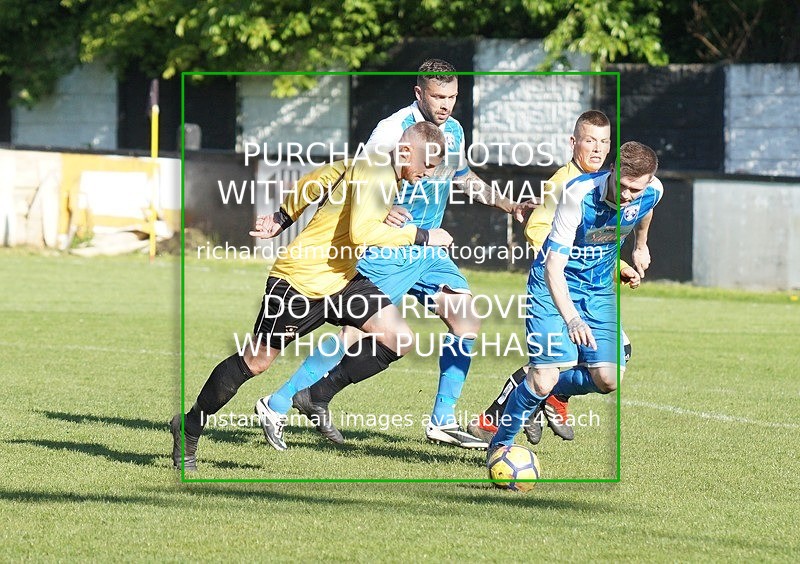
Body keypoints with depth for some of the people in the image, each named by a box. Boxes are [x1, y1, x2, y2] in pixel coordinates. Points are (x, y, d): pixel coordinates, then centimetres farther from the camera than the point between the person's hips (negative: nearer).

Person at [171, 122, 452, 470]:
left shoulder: (368, 165, 8)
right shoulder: (378, 174, -20)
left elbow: (315, 180, 19)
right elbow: (361, 233, -32)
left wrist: (283, 218, 27)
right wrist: (420, 236, -25)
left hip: (340, 281, 9)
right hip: (300, 281, -9)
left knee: (399, 340, -7)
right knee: (256, 361, 1)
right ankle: (189, 428, 18)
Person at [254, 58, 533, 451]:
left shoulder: (453, 131, 9)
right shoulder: (392, 130, -17)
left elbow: (462, 177, 28)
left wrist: (507, 205, 22)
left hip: (428, 250, 8)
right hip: (388, 252, -8)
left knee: (466, 320, 0)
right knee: (356, 333, -13)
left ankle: (443, 421, 8)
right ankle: (277, 406, -5)